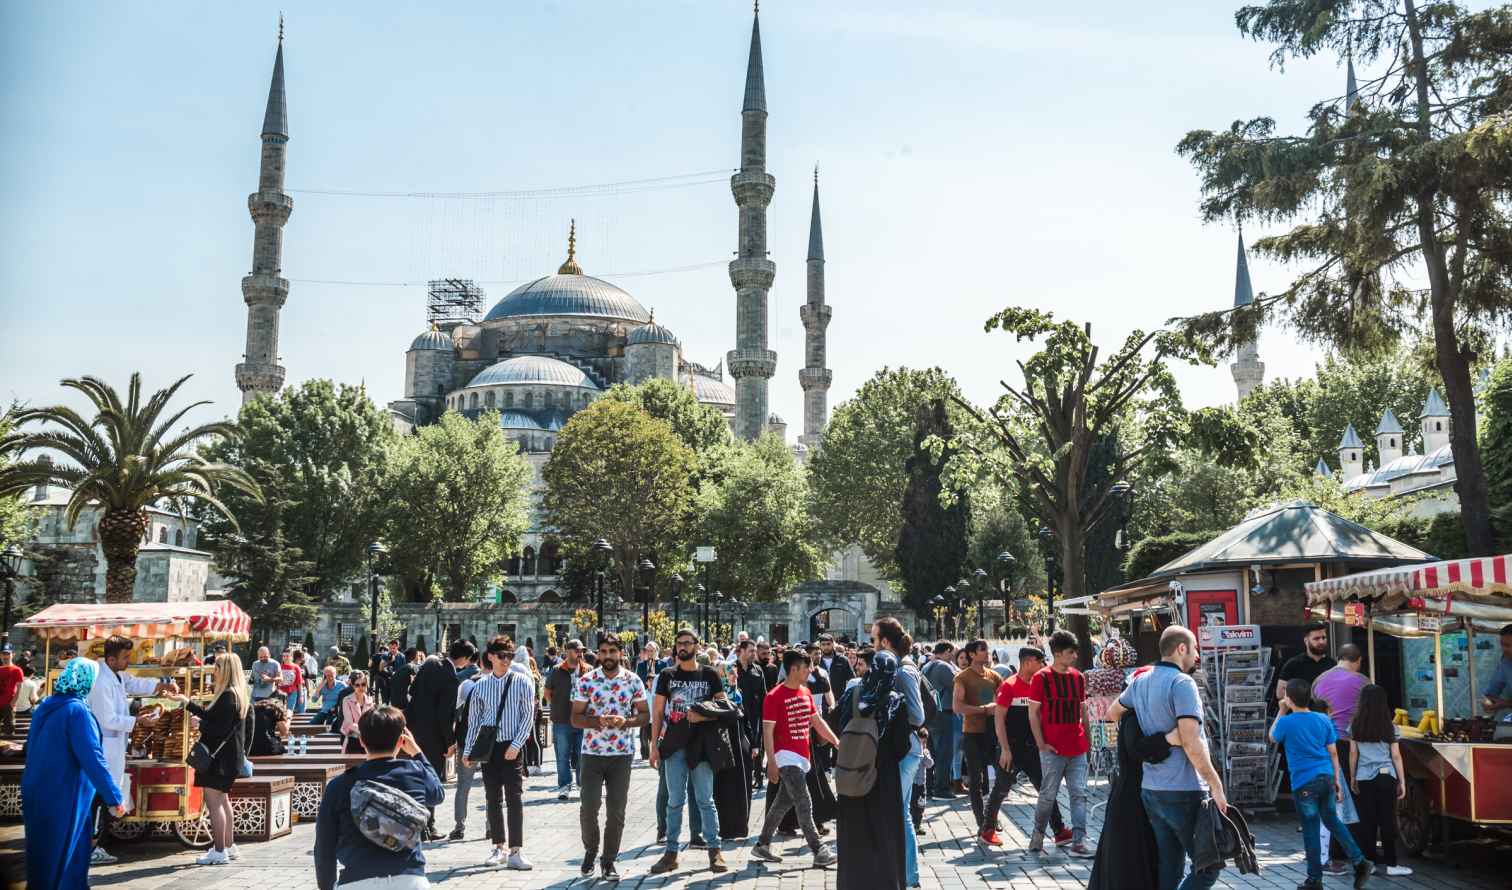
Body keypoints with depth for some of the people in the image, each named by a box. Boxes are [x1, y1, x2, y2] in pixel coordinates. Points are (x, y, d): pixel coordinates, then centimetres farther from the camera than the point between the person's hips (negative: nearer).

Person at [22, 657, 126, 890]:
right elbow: (92, 758, -24)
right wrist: (114, 797, -22)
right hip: (64, 797, -8)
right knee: (63, 855, 2)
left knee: (42, 851, 18)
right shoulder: (76, 710, -19)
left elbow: (33, 749, 17)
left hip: (38, 793, 8)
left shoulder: (45, 706, 6)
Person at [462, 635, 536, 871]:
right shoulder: (481, 686, 6)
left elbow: (528, 715, -4)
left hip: (512, 747, -3)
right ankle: (498, 848, 19)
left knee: (514, 798, -5)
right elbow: (474, 719, 11)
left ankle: (515, 851, -1)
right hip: (488, 746, 3)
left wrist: (516, 745, -11)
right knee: (492, 799, 9)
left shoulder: (522, 682, -3)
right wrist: (468, 750, 7)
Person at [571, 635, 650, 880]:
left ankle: (608, 861, 17)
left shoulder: (633, 681, 1)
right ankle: (590, 851, 26)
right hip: (592, 753, -1)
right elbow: (575, 718, -1)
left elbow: (644, 714, 5)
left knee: (617, 811, 3)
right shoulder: (586, 681, -1)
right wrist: (597, 721, -20)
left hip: (622, 754, 1)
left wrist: (625, 721, -15)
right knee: (589, 808, -1)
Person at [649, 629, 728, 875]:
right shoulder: (667, 675, 5)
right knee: (675, 801, 7)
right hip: (674, 746, 1)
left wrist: (702, 716, -16)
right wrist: (654, 745, -1)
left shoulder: (709, 675, 3)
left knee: (705, 800, 2)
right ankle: (671, 852, 12)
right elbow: (657, 713, 5)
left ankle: (714, 850, 7)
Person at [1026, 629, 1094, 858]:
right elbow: (1033, 713, -5)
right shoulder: (1042, 678, -6)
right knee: (1048, 794, 3)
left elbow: (1083, 711, 17)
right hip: (1053, 749, -5)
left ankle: (1078, 842, 1)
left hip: (1077, 748, 5)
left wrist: (1088, 739, 14)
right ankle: (1038, 834, 22)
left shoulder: (1078, 677, 10)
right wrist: (1041, 743, -10)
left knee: (1079, 794, 0)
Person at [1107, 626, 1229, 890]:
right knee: (1208, 865, 1)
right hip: (1184, 791, -8)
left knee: (1169, 868, 13)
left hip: (1151, 789, 8)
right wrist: (1216, 784, -17)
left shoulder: (1140, 682, 10)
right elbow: (1190, 742, -21)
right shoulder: (1182, 682, -14)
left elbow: (1112, 713, 28)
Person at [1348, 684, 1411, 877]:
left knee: (1367, 821, 5)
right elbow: (1396, 756, 1)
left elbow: (1353, 754, 6)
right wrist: (1402, 781, 7)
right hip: (1386, 776, -1)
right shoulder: (1389, 726, 1)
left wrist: (1352, 777, 16)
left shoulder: (1356, 726, 3)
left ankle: (1369, 860, 8)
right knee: (1387, 820, 0)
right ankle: (1391, 864, 0)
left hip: (1364, 778, 1)